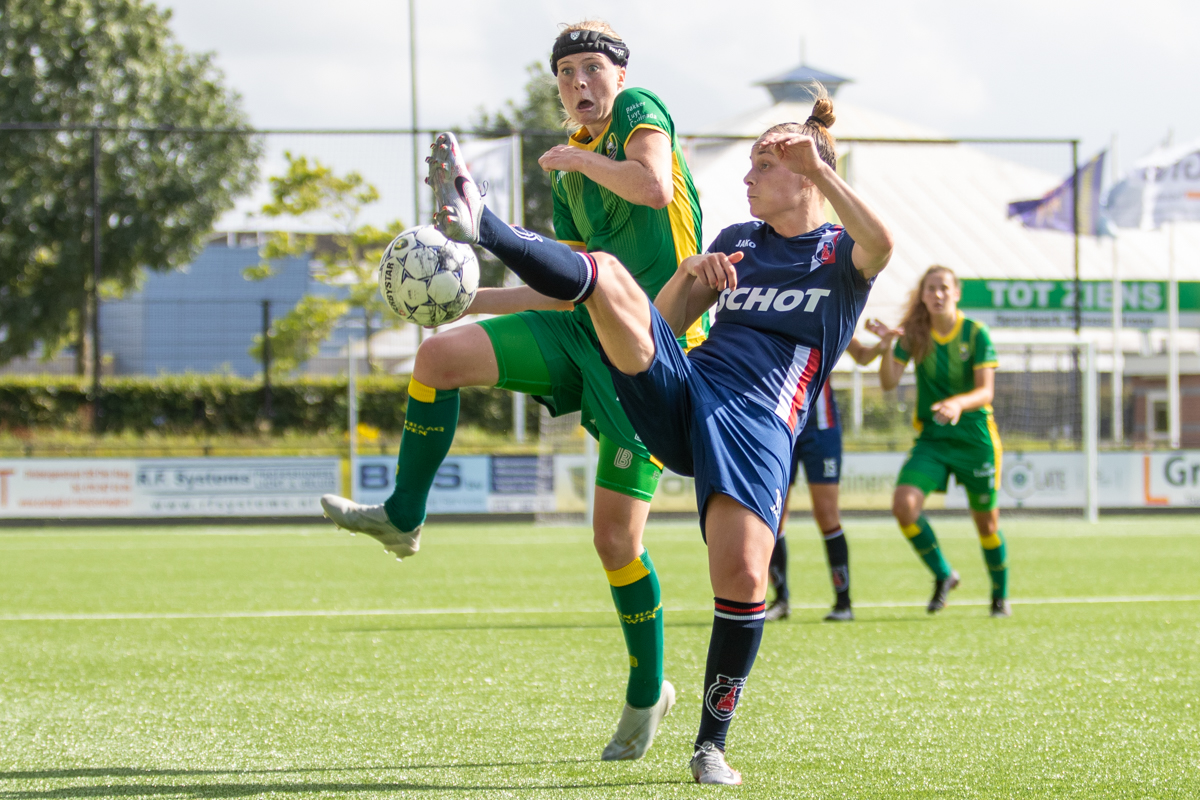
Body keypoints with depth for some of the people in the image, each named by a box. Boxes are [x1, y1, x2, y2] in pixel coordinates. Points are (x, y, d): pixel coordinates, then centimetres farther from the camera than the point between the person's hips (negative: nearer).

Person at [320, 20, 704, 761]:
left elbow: (655, 186, -24)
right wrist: (472, 298, 13)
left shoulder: (640, 111, -2)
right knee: (441, 353, -13)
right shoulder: (569, 178, 17)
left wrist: (576, 156, -10)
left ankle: (648, 693, 13)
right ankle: (402, 518, 3)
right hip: (584, 328, 7)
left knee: (617, 536, -8)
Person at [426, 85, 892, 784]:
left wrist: (818, 164, -19)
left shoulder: (841, 254, 9)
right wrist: (690, 275, 4)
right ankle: (480, 227, -41)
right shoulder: (736, 241, 25)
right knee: (607, 275, -19)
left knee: (742, 577, -21)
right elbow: (661, 322, 25)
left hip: (758, 424, -4)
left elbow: (880, 243, -17)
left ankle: (713, 744, -5)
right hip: (681, 386, 4)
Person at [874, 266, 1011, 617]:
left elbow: (986, 391, -15)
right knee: (904, 503, -20)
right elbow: (888, 383, -9)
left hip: (974, 438, -2)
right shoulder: (914, 334, -3)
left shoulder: (975, 334, -9)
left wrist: (959, 403, -36)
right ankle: (943, 575, 1)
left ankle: (1000, 595, 30)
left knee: (986, 521, 6)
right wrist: (888, 348, -27)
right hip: (931, 438, 2)